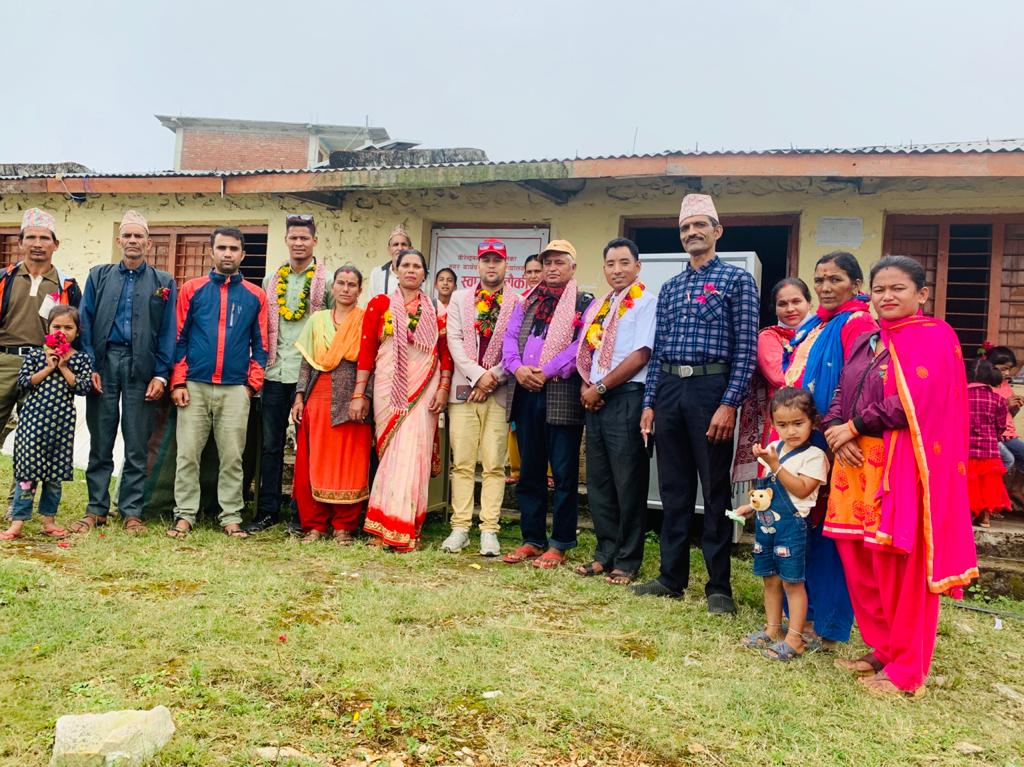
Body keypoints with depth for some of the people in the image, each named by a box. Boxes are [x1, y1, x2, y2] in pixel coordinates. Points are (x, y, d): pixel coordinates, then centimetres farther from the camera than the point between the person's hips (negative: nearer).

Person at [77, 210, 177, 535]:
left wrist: (161, 374, -6)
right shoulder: (99, 275, 13)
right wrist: (89, 366, -4)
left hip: (141, 368, -1)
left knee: (137, 445, 2)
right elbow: (85, 323, 7)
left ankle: (131, 512, 10)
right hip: (104, 364, 1)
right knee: (100, 441, 6)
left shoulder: (164, 283, 9)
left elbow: (168, 332, 4)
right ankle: (96, 509, 16)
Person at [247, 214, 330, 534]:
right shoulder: (271, 280, 13)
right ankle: (268, 510, 18)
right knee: (271, 444, 8)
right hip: (275, 372, 4)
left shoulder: (326, 281, 1)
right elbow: (262, 325, 17)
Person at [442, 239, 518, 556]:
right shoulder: (459, 299, 13)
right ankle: (460, 527, 8)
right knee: (461, 463, 2)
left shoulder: (518, 303, 4)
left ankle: (489, 530, 3)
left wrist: (493, 376, -10)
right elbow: (454, 340, 3)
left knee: (494, 465, -1)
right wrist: (477, 374, -9)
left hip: (500, 391, -2)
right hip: (463, 387, 2)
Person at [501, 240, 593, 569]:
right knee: (529, 471, 10)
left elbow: (582, 345, -9)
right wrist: (517, 368, -9)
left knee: (564, 473, -1)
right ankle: (532, 539, 20)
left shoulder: (585, 303, 4)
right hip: (525, 392, 5)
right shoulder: (525, 303, 19)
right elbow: (510, 337, 10)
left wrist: (547, 372, -16)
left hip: (562, 393, -5)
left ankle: (559, 544, 8)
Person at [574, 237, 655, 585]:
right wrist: (585, 386, -1)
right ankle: (605, 553, 22)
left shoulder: (646, 302, -3)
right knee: (598, 482, 11)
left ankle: (627, 562, 11)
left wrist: (601, 387, -11)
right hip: (595, 401, 7)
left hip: (626, 399, -7)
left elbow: (641, 354, -13)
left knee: (628, 484, 0)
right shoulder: (598, 306, 18)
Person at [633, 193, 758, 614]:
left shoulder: (736, 280, 0)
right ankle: (672, 576, 23)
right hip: (669, 389, 5)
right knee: (673, 489, 11)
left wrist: (729, 404, -15)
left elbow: (746, 347, -7)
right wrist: (649, 402, 9)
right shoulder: (670, 287, 17)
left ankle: (719, 586, 12)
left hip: (711, 388, -5)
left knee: (715, 490, 1)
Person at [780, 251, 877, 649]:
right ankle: (800, 612, 26)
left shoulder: (857, 324, -8)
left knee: (826, 529, 0)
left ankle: (826, 626, 12)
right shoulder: (812, 326, 17)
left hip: (829, 443, -8)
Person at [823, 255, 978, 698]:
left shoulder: (933, 337, -4)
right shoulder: (865, 343, 18)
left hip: (903, 468, -7)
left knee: (901, 569, -2)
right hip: (857, 466, 7)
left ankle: (907, 671, 12)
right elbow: (840, 397, 16)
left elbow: (911, 403, -15)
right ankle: (882, 650, 27)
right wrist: (835, 432, -4)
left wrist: (853, 426, -9)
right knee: (859, 562, 9)